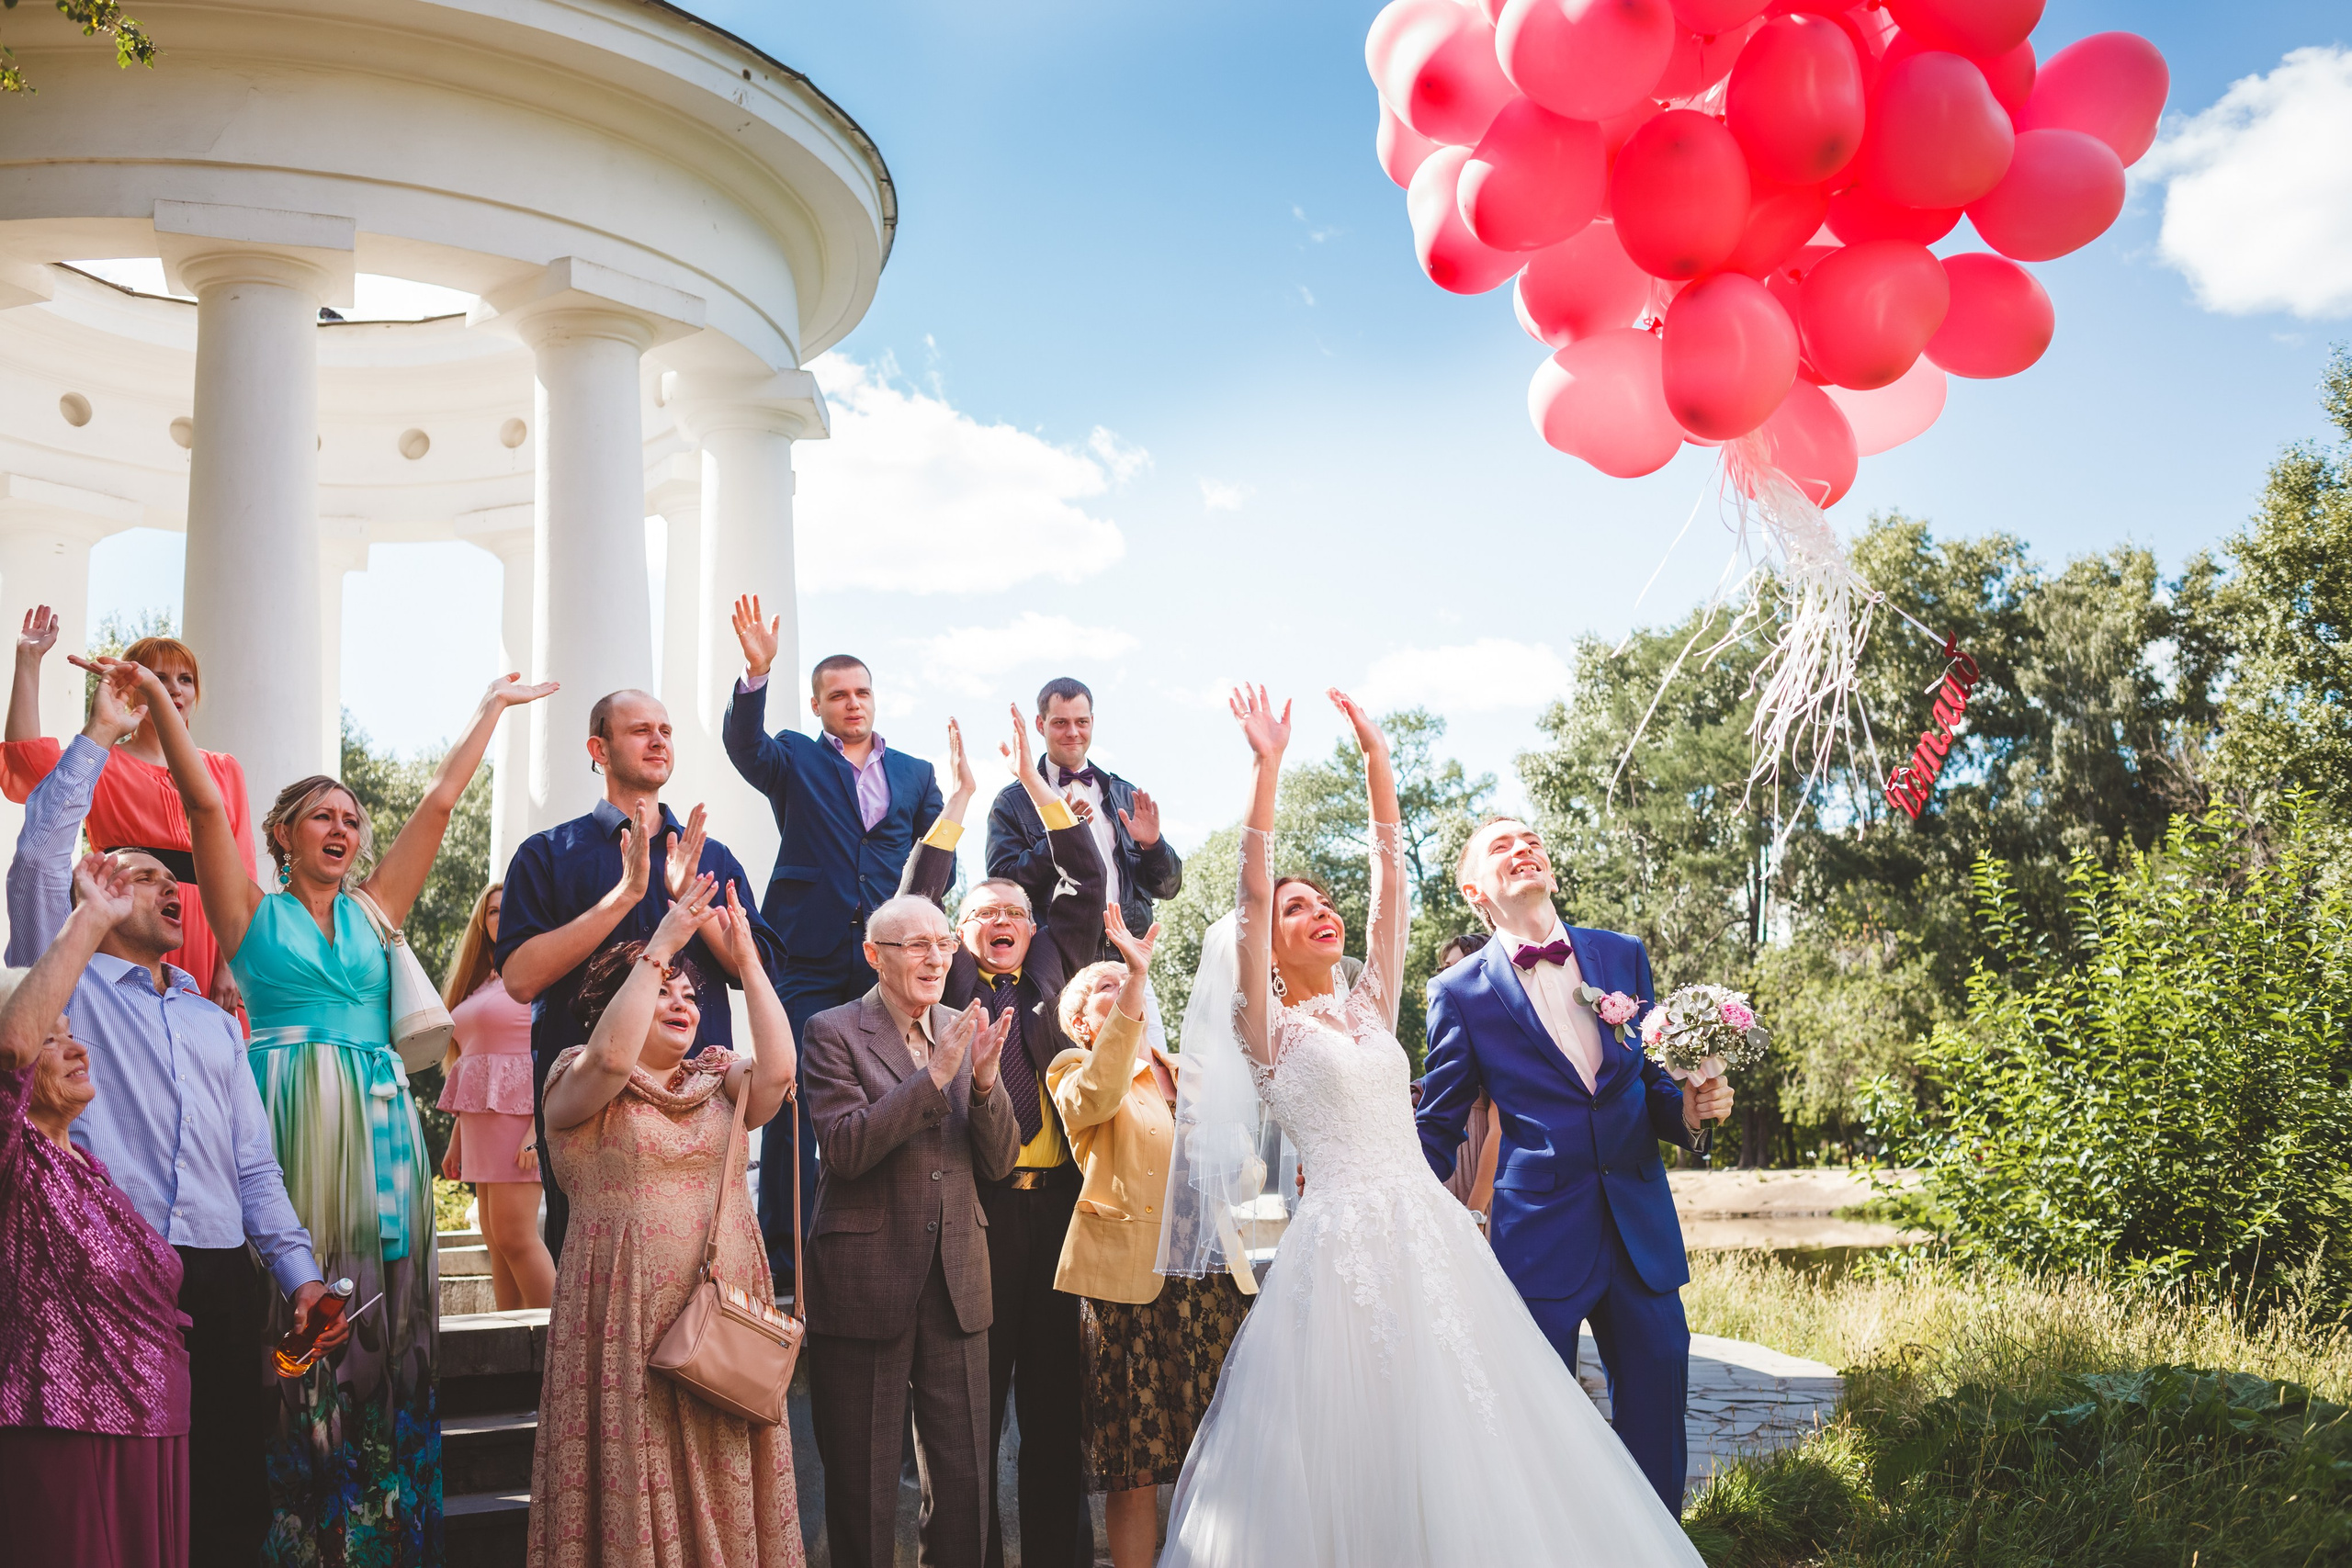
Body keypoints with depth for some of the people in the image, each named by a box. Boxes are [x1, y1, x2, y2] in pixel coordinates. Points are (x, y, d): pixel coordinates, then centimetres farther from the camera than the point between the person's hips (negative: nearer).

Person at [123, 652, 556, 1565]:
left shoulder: (375, 909, 15)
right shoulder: (253, 911, 7)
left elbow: (438, 804, 16)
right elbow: (205, 804, -3)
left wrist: (490, 710, 17)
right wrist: (156, 697, -11)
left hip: (377, 1127, 4)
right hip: (290, 1124, -4)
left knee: (383, 1329, 2)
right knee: (295, 1326, -5)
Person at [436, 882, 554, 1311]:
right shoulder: (484, 980, 22)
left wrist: (539, 1126, -20)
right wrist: (458, 1138, 18)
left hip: (519, 1115, -8)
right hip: (482, 1123, 8)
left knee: (515, 1236, -12)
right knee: (496, 1243, 5)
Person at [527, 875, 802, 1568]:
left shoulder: (717, 1080, 13)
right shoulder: (576, 1085, 2)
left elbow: (777, 1070, -8)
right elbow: (610, 1058, -21)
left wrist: (746, 961, -10)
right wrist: (661, 946, -20)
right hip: (626, 1311, -3)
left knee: (722, 1488, 4)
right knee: (635, 1477, -3)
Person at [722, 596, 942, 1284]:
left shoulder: (914, 774, 18)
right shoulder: (794, 759, 10)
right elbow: (744, 744, -11)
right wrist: (757, 672, -26)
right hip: (808, 957, -2)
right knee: (792, 1106, -5)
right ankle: (781, 1257, -1)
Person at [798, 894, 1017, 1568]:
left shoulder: (966, 1033, 8)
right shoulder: (833, 1032, -5)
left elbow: (999, 1162, 5)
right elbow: (847, 1146, -17)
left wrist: (985, 1081, -13)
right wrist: (935, 1074, -22)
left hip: (956, 1282, 4)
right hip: (866, 1283, -4)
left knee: (963, 1481, 8)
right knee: (862, 1486, 8)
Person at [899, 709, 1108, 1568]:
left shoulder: (1052, 967, 17)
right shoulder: (950, 981, 9)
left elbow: (1087, 881, 13)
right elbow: (914, 902, -1)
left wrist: (1034, 782, 7)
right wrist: (960, 798, -1)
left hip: (1055, 1200, 3)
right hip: (975, 1202, -3)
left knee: (1055, 1392, 8)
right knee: (974, 1395, 0)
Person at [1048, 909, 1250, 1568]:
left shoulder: (1186, 1075, 20)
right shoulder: (1076, 1072, 3)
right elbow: (1097, 1097, -23)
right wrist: (1136, 981, -29)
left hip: (1209, 1274, 5)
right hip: (1133, 1281, -5)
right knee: (1137, 1463, -2)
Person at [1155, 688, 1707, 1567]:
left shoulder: (1370, 1009, 16)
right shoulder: (1267, 1027, 3)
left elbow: (1390, 884, 12)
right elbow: (1248, 897, -9)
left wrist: (1377, 764, 8)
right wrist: (1266, 768, -14)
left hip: (1429, 1235, 5)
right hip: (1345, 1240, -5)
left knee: (1454, 1445, 5)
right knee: (1360, 1449, -3)